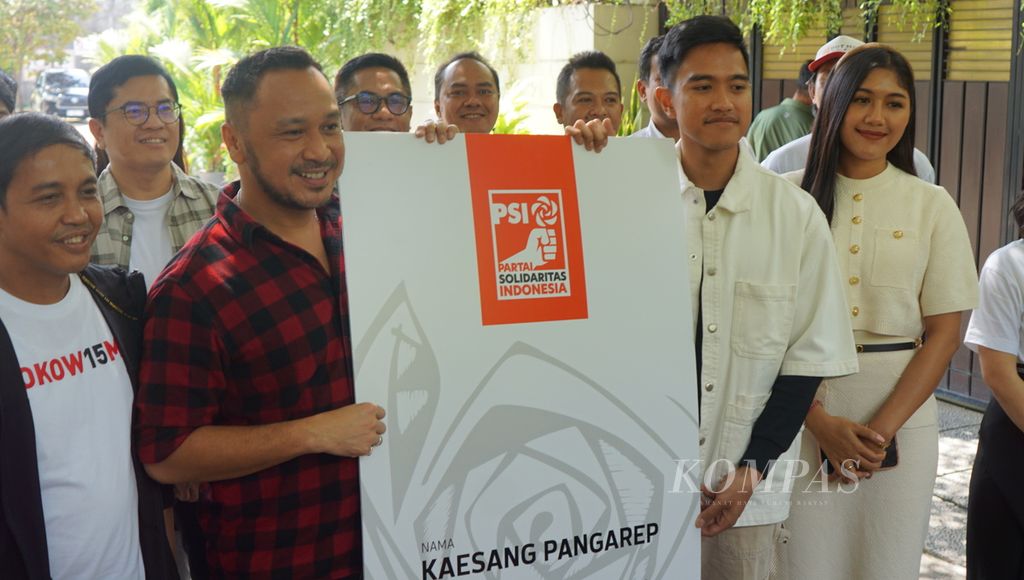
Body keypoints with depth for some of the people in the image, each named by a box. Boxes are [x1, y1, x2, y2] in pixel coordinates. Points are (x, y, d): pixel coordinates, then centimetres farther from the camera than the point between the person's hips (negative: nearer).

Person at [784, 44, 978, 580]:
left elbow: (944, 334, 1)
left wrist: (883, 428, -10)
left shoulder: (933, 206, 4)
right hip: (801, 415, -1)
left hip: (900, 416, 1)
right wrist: (820, 422, -12)